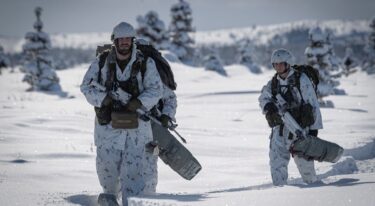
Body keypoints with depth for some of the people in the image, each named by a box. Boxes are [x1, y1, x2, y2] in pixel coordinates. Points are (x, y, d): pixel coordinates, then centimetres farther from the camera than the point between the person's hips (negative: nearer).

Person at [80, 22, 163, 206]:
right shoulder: (102, 62, 2)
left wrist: (139, 103, -21)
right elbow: (86, 86, 3)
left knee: (138, 166, -8)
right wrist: (104, 99, -15)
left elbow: (156, 89, -5)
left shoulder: (145, 63, -2)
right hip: (109, 123, 1)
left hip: (137, 124, -1)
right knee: (107, 162, 9)